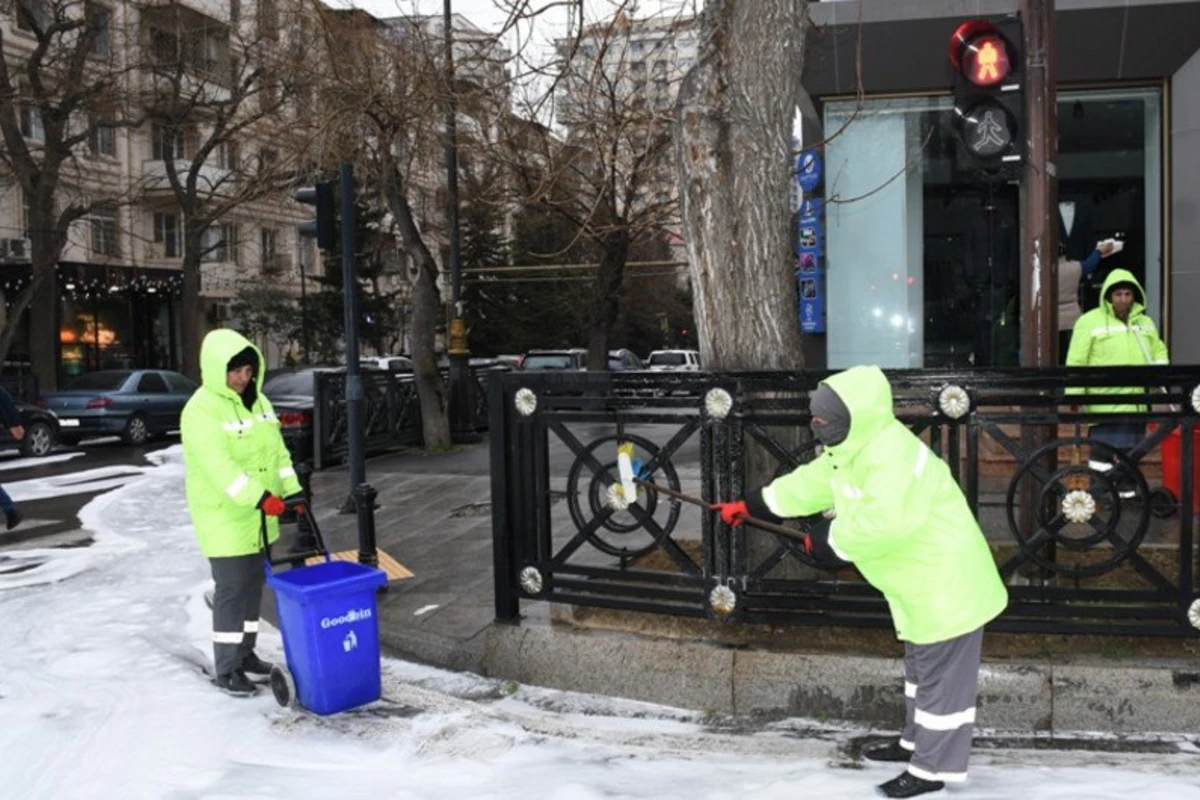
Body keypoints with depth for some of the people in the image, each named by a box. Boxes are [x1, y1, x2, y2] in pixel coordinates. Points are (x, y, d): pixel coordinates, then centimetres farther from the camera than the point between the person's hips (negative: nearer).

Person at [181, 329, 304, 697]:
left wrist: (291, 491, 3)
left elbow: (277, 450, 12)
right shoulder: (201, 410, -17)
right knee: (232, 589, -3)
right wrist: (259, 497, -34)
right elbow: (219, 465, -27)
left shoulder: (257, 401, 9)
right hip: (224, 517, -8)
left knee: (253, 584, 15)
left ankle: (245, 653, 29)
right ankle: (226, 669, 7)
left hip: (257, 516, 8)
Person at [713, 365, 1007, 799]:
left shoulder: (892, 455, -30)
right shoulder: (852, 450, 4)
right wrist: (747, 506, 14)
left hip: (946, 583, -11)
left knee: (942, 677, 2)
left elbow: (880, 522, -39)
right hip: (920, 582, 11)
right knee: (921, 667, 24)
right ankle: (917, 742, 40)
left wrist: (829, 540, -23)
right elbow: (808, 484, 13)